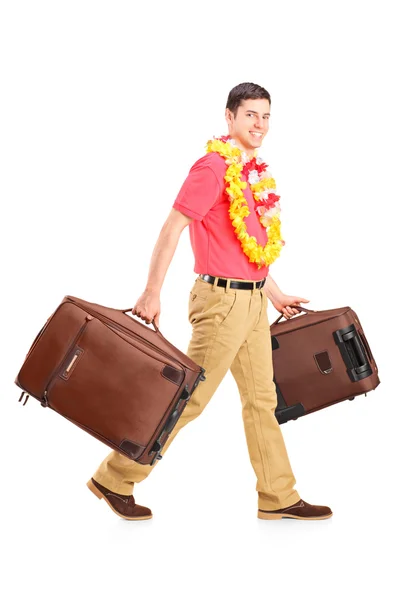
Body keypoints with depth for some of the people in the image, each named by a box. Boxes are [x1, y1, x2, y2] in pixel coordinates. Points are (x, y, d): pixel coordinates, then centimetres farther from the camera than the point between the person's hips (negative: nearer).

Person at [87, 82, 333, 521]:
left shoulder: (256, 171, 13)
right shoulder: (213, 167, -13)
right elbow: (172, 229, -17)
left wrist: (275, 294, 23)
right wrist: (152, 293, -20)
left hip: (253, 300, 9)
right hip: (222, 299, -9)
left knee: (262, 399, 12)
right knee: (190, 397, -2)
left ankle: (278, 498, 23)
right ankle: (115, 478, 12)